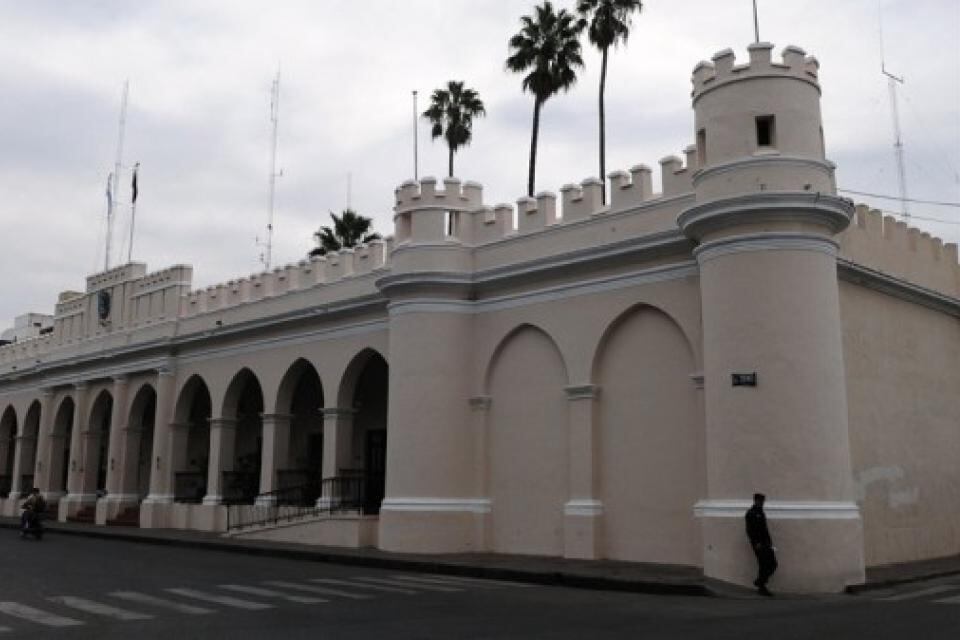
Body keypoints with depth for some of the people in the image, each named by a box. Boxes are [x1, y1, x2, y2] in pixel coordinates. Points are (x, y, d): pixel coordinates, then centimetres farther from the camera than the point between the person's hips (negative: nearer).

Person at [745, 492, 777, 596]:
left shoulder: (761, 513, 19)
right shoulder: (751, 513, -7)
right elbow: (749, 530, -14)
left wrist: (770, 542, 17)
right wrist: (756, 543, -20)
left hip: (766, 543, 8)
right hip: (758, 544, -8)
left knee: (773, 564, 4)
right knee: (763, 565, -7)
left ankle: (759, 582, 16)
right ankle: (761, 588, 5)